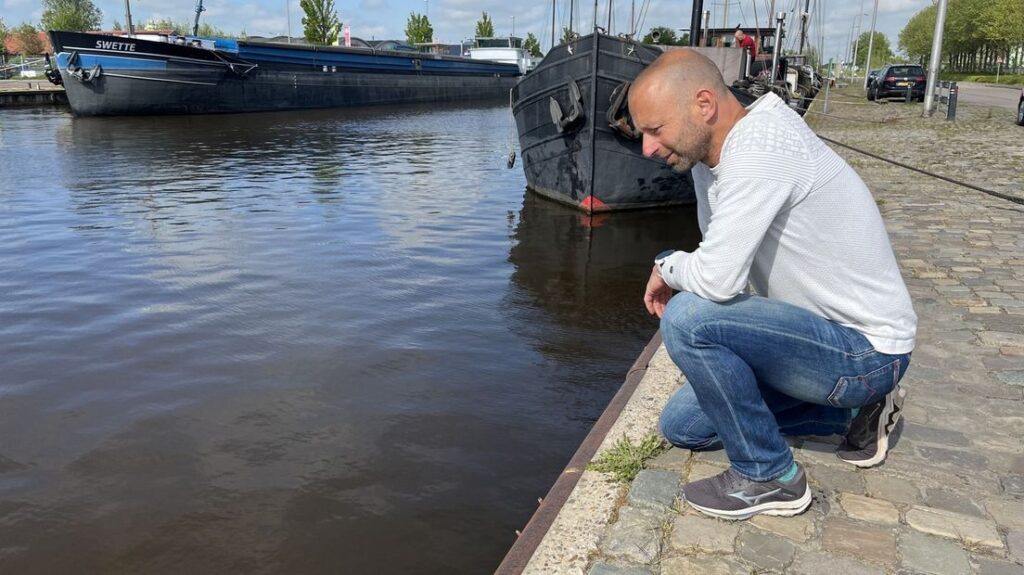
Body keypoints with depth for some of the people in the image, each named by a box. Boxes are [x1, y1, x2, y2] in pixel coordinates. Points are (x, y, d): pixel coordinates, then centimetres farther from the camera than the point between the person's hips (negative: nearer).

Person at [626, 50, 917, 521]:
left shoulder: (760, 150, -27)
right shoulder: (710, 154, 2)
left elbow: (716, 279, -34)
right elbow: (721, 267, 13)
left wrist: (667, 266, -14)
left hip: (867, 350, -10)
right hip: (819, 332, 10)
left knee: (687, 318, -29)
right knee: (682, 424, 13)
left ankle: (768, 477, -8)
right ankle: (852, 411, 18)